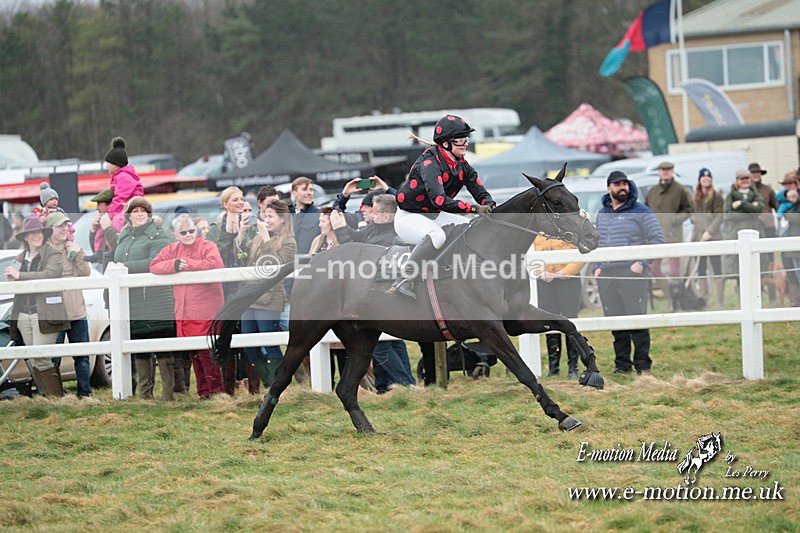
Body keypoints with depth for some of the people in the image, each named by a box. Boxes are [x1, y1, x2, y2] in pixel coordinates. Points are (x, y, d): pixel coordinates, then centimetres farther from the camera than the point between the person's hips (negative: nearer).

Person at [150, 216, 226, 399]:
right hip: (183, 312, 6)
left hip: (206, 311, -6)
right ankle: (203, 391, 16)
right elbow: (154, 266, 5)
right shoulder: (172, 250, 14)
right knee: (194, 354, 9)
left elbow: (216, 264, -21)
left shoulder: (207, 246, -2)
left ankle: (217, 390, -4)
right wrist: (174, 265, -12)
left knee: (206, 352, -11)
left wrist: (188, 264, -13)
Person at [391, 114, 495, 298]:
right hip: (408, 217, -9)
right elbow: (439, 200, -38)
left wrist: (490, 207, -23)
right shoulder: (429, 163, -25)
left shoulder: (462, 166, 2)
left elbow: (481, 193, 1)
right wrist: (474, 208, -42)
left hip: (434, 216, 9)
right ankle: (404, 280, -34)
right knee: (437, 236, -39)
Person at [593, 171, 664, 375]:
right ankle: (622, 363, 12)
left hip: (633, 275, -5)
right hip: (606, 275, 5)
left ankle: (642, 364, -5)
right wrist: (596, 267, 10)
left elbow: (657, 239, -2)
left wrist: (642, 263, -10)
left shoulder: (641, 212, 0)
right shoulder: (602, 214, 17)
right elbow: (596, 242, 24)